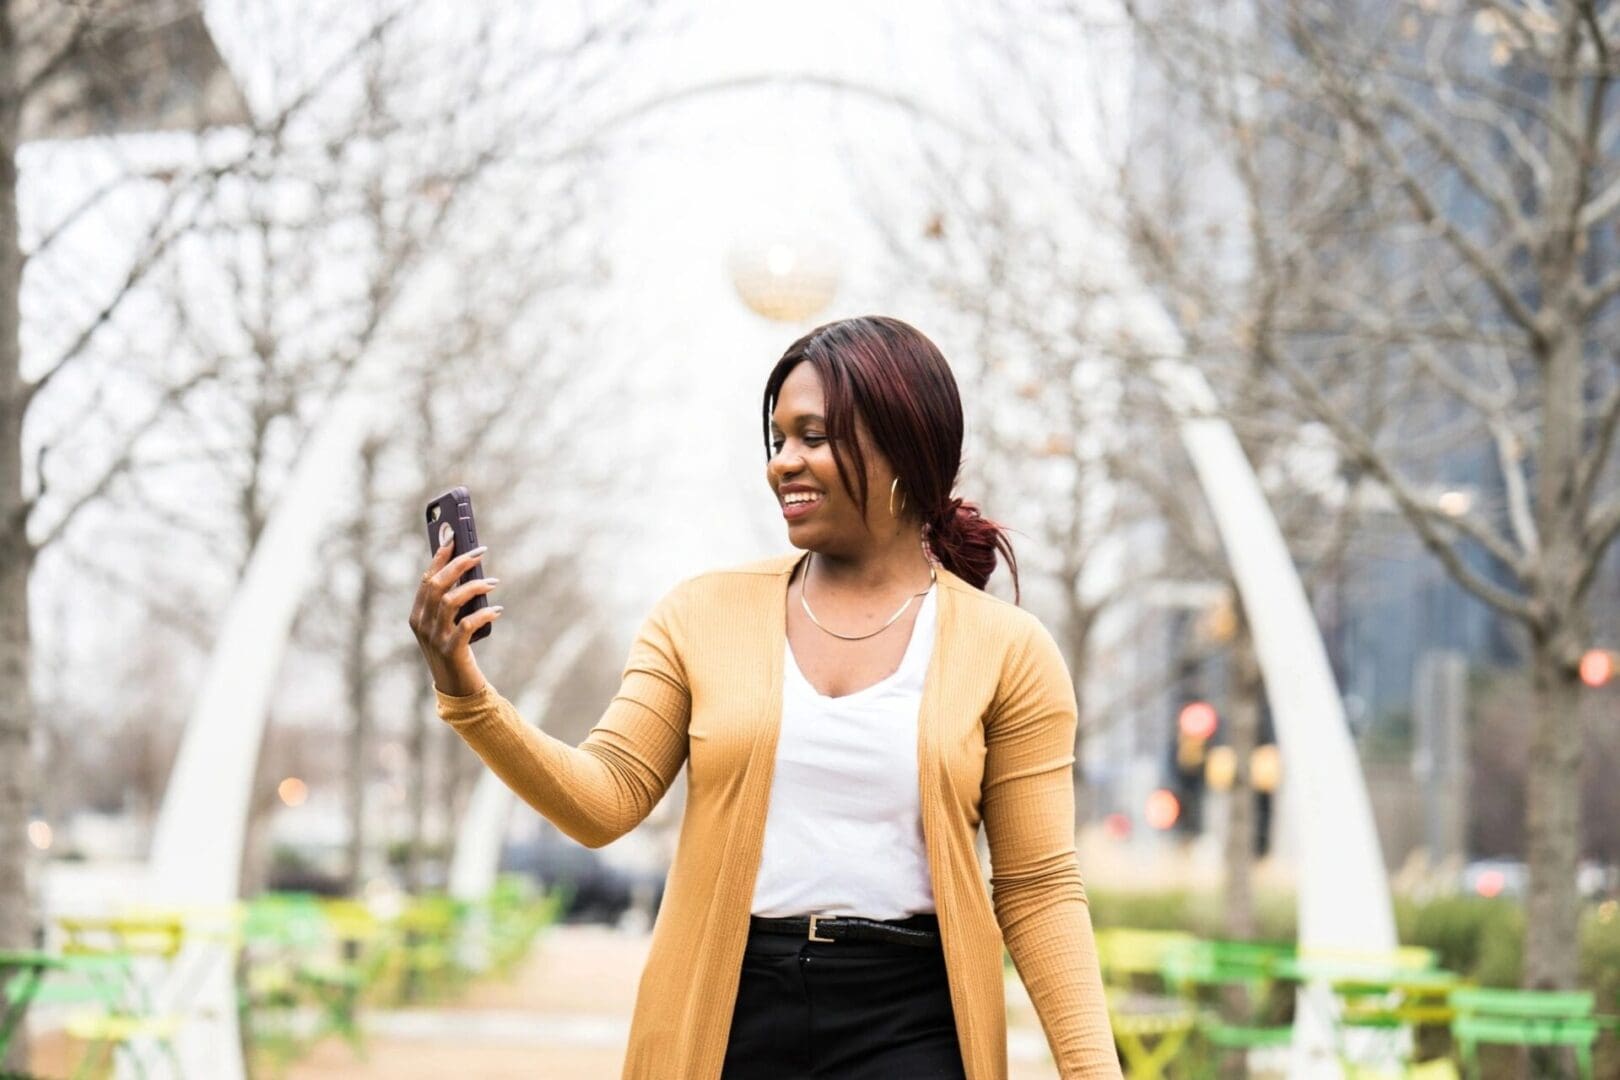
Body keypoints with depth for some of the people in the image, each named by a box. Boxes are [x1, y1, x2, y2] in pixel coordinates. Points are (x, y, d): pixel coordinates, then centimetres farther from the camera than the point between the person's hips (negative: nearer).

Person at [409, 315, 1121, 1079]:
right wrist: (465, 692, -16)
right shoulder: (703, 614, 5)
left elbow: (1037, 889, 0)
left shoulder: (1005, 650, 1)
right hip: (722, 1016, 2)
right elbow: (604, 800, -2)